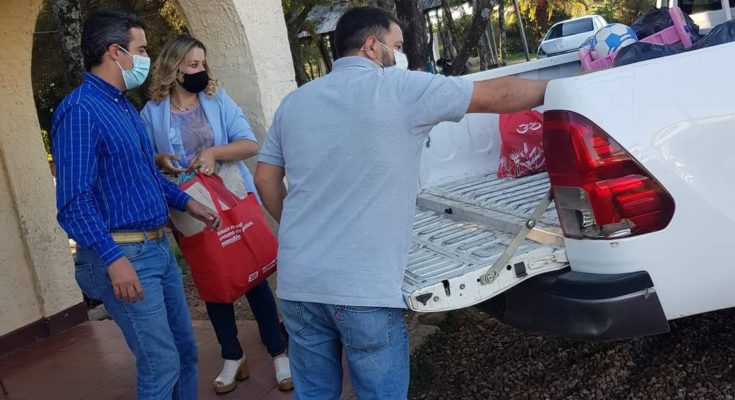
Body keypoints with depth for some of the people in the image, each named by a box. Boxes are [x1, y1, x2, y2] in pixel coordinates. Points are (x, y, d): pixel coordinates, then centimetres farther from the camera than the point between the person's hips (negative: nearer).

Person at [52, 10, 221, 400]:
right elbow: (74, 200, -21)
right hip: (123, 254, -9)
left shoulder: (125, 107, 13)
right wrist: (113, 258, -27)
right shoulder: (79, 110, -14)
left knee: (185, 350, 15)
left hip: (159, 247, 9)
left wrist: (186, 202, 18)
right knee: (161, 364, -3)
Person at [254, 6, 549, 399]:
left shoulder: (294, 102, 10)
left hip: (297, 282, 6)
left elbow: (265, 179, 14)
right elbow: (499, 95, 0)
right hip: (364, 289, -5)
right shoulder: (400, 88, -6)